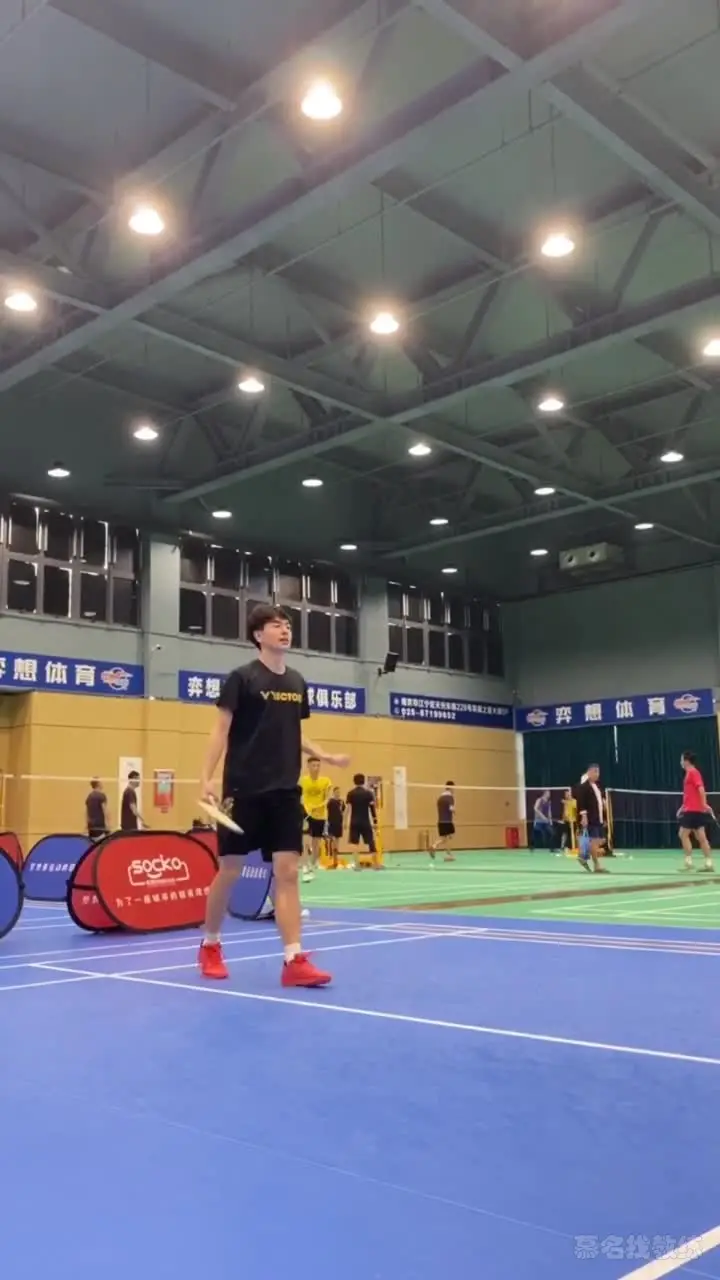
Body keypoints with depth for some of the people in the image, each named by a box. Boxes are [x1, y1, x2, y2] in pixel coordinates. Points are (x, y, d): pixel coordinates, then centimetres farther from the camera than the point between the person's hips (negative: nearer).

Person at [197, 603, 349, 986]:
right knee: (229, 870, 5)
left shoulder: (297, 683, 12)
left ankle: (294, 961, -3)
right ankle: (210, 946, 25)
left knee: (288, 872, -2)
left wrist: (327, 757, 12)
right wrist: (206, 777, -16)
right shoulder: (242, 678, -5)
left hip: (286, 791, 5)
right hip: (244, 790, -4)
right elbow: (221, 730, -7)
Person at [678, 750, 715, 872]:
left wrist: (704, 804, -30)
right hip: (692, 810, 10)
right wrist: (683, 807, 26)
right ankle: (709, 864, 4)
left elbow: (701, 788, -22)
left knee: (683, 834, -7)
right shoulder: (690, 773, 19)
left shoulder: (693, 772, -10)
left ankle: (688, 862, -7)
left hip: (693, 810, -10)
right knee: (701, 837, 6)